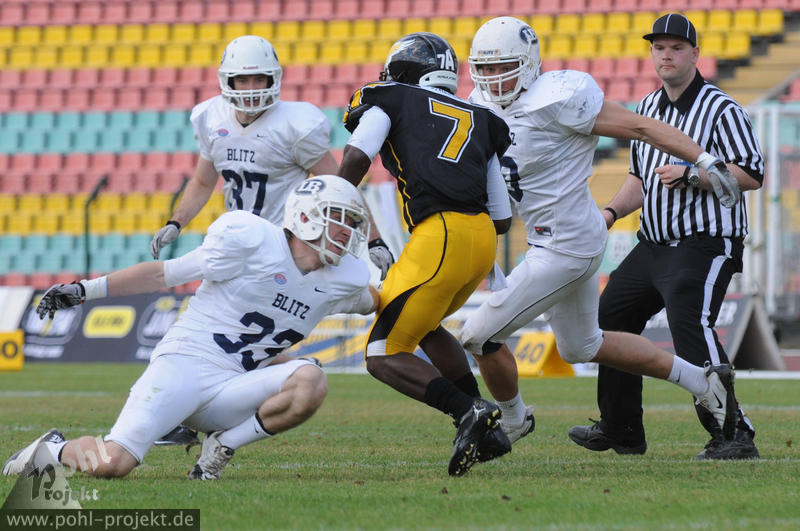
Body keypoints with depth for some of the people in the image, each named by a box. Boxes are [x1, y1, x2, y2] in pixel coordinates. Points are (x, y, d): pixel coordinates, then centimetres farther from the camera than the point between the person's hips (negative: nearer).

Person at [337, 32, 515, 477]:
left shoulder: (390, 100, 13)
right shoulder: (479, 120, 26)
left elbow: (357, 157, -6)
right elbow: (503, 218, 21)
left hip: (440, 236, -6)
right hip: (484, 239, 6)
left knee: (385, 356, 2)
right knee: (424, 326, 30)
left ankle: (467, 409, -20)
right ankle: (488, 430, 20)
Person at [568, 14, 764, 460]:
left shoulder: (721, 109, -10)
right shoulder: (647, 108, 15)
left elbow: (752, 174, -17)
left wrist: (692, 176, -23)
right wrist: (612, 211, 9)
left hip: (706, 246, -9)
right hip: (655, 246, 9)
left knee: (690, 324, -26)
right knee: (611, 318, 14)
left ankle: (735, 435, -25)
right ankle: (621, 431, 29)